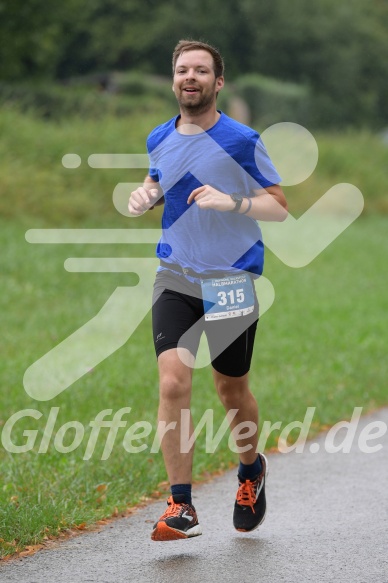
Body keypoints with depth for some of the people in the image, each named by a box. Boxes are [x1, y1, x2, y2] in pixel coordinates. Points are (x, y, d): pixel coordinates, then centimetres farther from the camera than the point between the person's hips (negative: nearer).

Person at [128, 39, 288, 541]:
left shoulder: (241, 141, -9)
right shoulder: (159, 140, 6)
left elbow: (280, 206, -7)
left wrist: (232, 202, -24)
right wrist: (144, 196, 3)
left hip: (231, 280, -3)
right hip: (175, 276, 3)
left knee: (231, 389, 11)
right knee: (172, 383, -13)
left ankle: (251, 470, 41)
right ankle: (181, 508, -10)